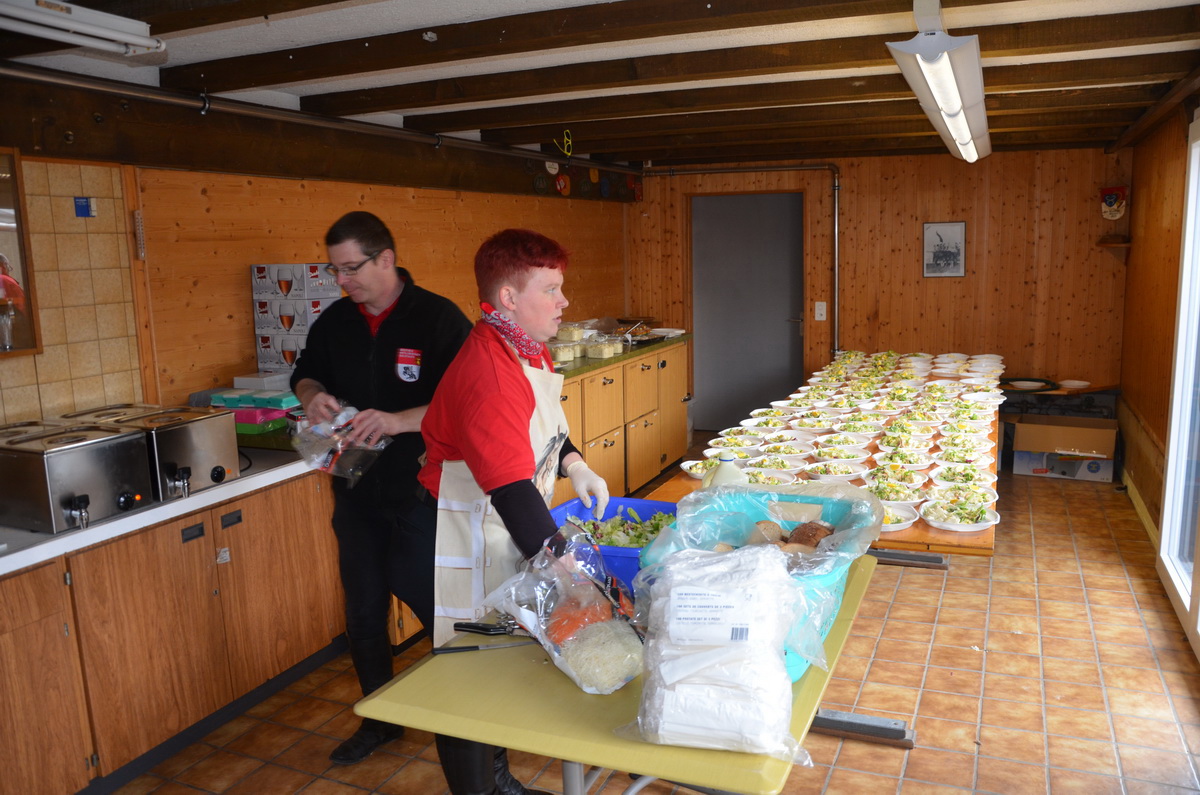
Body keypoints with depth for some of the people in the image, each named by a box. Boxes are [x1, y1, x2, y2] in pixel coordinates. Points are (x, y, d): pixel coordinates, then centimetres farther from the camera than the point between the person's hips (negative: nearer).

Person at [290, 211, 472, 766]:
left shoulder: (437, 317, -13)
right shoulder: (335, 320, 5)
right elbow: (305, 372, 20)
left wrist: (400, 420, -31)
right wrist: (312, 395, -3)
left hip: (420, 492, -6)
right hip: (357, 493, 6)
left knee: (436, 605, 5)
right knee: (363, 611, 17)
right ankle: (379, 720, 37)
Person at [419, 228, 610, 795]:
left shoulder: (527, 349, 2)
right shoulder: (489, 371, -29)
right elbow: (512, 489, -35)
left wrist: (574, 464, 4)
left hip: (515, 530, 10)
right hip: (471, 543, -10)